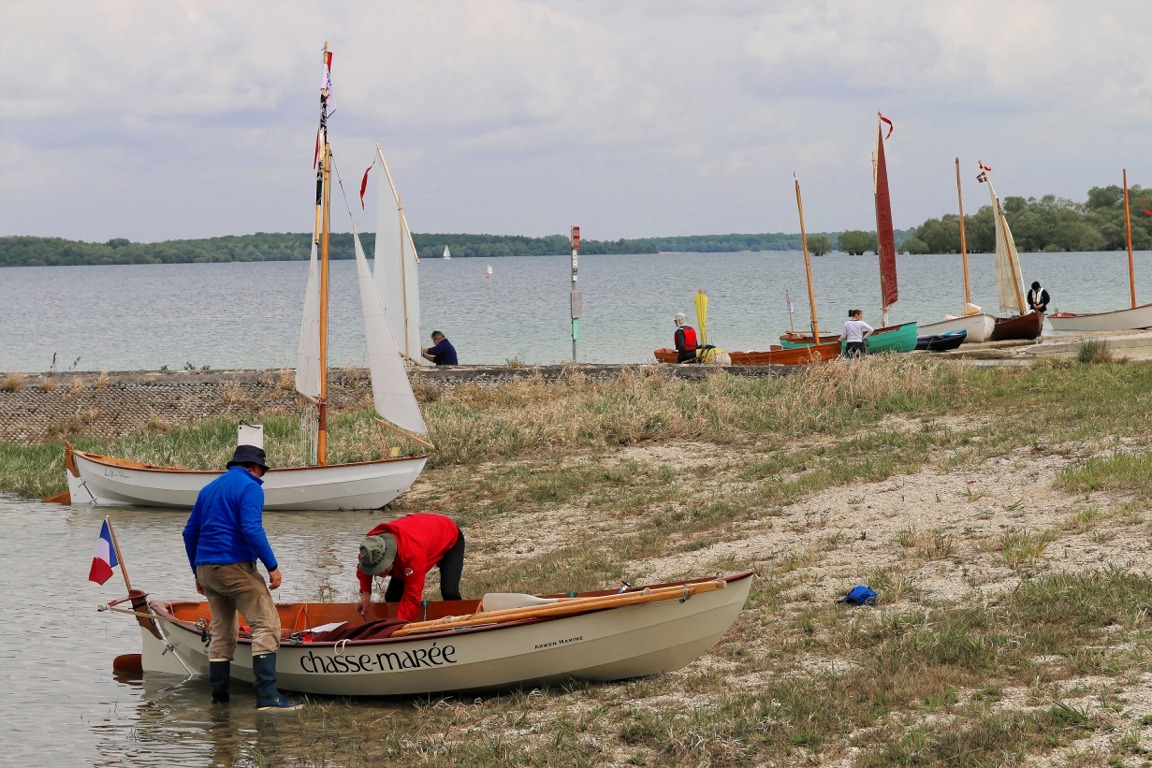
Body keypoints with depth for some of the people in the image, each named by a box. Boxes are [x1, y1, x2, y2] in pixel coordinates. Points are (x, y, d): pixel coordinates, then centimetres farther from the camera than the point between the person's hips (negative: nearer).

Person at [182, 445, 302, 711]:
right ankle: (267, 696, -19)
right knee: (267, 623, -9)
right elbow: (251, 529, -18)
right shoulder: (250, 487, -4)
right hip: (235, 567, -8)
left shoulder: (209, 489, 20)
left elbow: (190, 532, 21)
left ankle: (218, 694, 17)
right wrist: (272, 566, -14)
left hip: (206, 569, 8)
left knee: (221, 631, 17)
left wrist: (198, 572, 28)